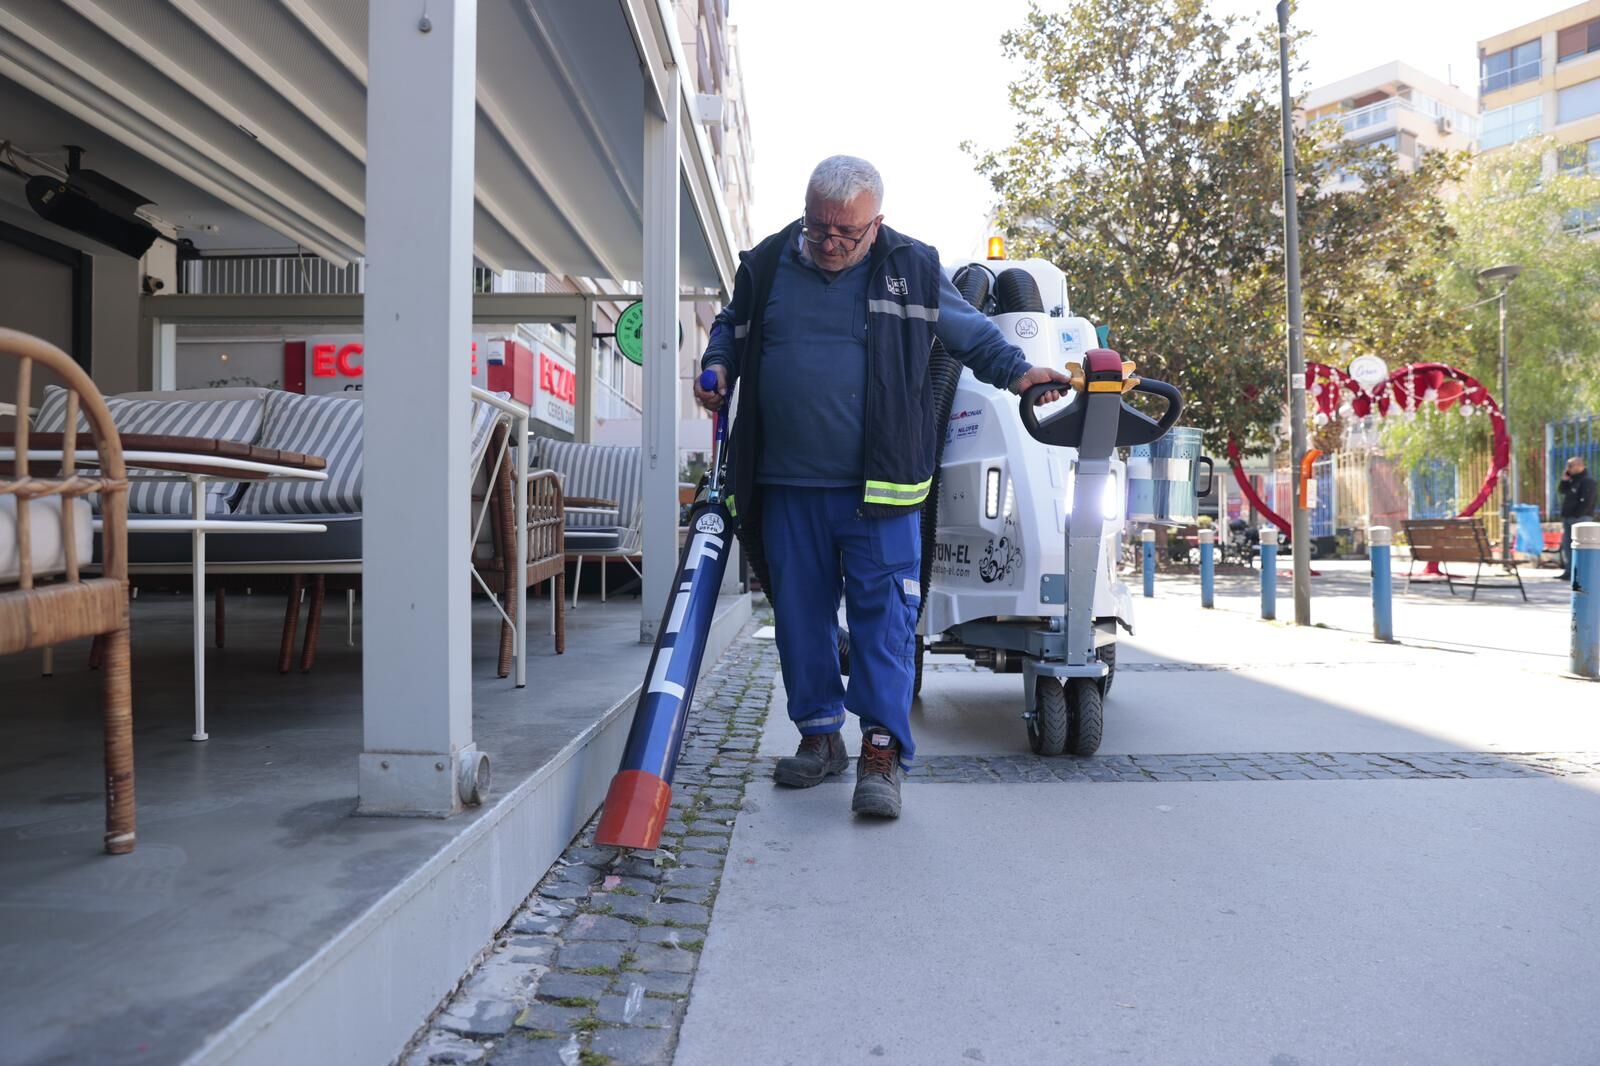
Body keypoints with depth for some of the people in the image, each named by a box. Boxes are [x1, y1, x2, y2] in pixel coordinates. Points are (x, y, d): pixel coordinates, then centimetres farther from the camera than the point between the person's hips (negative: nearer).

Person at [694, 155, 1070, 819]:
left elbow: (971, 332, 16)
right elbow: (732, 327, 27)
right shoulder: (766, 265, 10)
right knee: (799, 610, 8)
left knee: (884, 608, -7)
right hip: (786, 484, 3)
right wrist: (719, 365, 7)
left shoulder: (912, 267, 5)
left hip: (879, 486, -2)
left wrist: (1016, 371, 1)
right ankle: (819, 734, 23)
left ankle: (883, 750, -1)